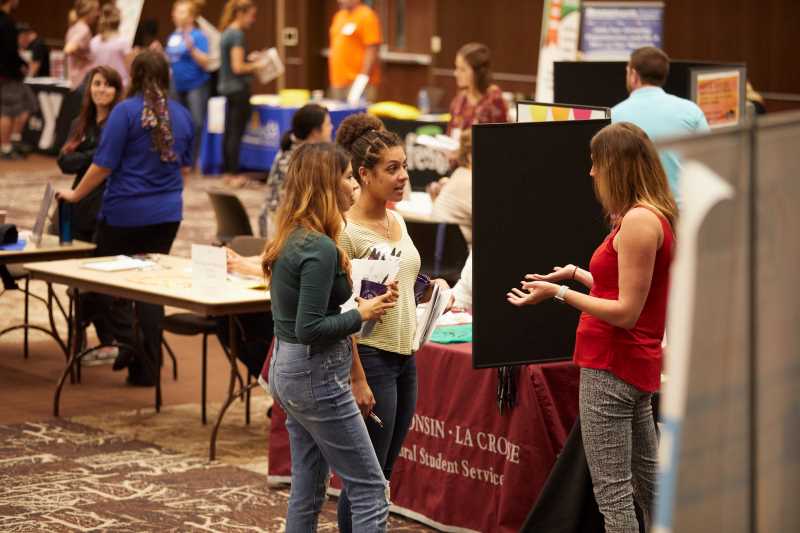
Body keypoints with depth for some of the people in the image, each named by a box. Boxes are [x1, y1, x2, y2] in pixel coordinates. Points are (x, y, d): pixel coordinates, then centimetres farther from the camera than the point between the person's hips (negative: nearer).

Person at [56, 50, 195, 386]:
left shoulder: (126, 111, -12)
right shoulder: (181, 115, 5)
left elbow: (103, 165, -13)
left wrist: (75, 195, 1)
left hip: (125, 211, -5)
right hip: (167, 213, 5)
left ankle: (128, 340, -7)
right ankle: (146, 367, 9)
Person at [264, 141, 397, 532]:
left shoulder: (289, 239, 9)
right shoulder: (320, 249, -19)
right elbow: (310, 329, -22)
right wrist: (362, 314, -12)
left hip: (286, 368, 9)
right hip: (316, 374, -9)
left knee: (307, 491, 13)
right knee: (370, 489, -3)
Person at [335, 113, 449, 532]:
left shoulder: (397, 222, 10)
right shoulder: (346, 231, -15)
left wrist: (431, 289, 4)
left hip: (405, 357, 8)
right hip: (370, 356, -8)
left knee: (382, 475, 13)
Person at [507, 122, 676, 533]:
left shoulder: (639, 221, -19)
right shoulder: (654, 215, 11)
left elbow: (626, 312, -20)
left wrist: (559, 293, -17)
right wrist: (577, 275, 23)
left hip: (611, 367, -11)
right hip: (637, 363, 11)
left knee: (612, 492, -6)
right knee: (647, 481, 20)